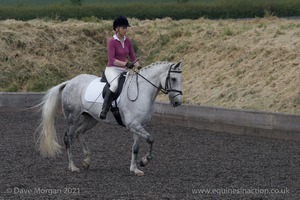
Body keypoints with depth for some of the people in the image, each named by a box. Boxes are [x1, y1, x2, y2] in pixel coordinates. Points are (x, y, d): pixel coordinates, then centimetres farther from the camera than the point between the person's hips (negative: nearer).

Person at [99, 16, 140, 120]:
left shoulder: (127, 41, 9)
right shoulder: (111, 41, -10)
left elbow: (133, 57, 13)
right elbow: (111, 59, -18)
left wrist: (139, 67, -3)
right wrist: (126, 64, -27)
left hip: (123, 71, 7)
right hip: (112, 69, -7)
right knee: (115, 84, -37)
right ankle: (104, 110, -36)